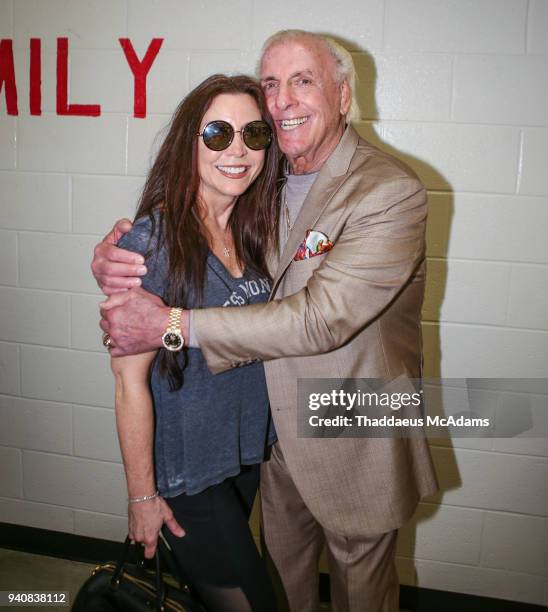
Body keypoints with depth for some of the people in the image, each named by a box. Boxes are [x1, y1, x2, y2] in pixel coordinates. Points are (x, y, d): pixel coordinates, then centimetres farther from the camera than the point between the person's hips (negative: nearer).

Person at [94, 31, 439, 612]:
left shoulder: (392, 192, -21)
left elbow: (322, 317, -30)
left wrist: (175, 325, -30)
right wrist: (116, 257, -20)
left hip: (354, 452, -5)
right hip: (276, 431, 5)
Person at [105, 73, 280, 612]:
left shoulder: (251, 231, 0)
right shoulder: (154, 240, -21)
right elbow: (130, 379, -18)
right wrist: (142, 495, -14)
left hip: (249, 452, 7)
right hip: (187, 471, -6)